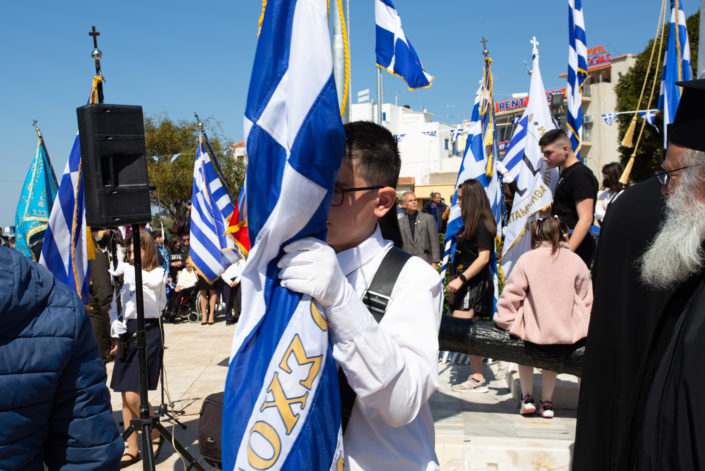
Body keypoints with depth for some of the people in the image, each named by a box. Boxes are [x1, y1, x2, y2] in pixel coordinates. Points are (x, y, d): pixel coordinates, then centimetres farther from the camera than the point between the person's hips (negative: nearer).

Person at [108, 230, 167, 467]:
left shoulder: (157, 274, -3)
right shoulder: (125, 274, 13)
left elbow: (144, 281, -26)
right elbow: (116, 306, 16)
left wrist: (124, 268, -18)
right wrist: (117, 336, 11)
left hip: (147, 333, -6)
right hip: (126, 335, 6)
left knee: (133, 395, -12)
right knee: (125, 396, 7)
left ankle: (155, 434, 12)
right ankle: (132, 450, 18)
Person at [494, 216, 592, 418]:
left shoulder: (526, 259, -5)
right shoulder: (576, 261, 0)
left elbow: (511, 295, -2)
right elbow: (586, 300, 9)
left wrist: (504, 320, 10)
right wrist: (584, 325, 23)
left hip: (534, 330, -2)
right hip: (568, 332, 2)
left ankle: (527, 397, 23)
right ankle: (547, 402, 27)